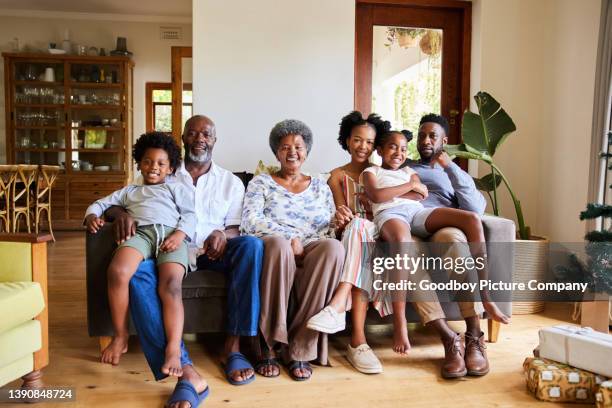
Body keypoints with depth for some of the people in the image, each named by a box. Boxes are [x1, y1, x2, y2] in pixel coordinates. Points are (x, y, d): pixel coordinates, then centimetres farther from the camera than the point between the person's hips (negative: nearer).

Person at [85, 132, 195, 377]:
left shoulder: (177, 189, 30)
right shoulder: (129, 191, 39)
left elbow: (190, 215, 15)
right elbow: (101, 203, 34)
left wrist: (179, 235, -7)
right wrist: (92, 215, 8)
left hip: (171, 234, -1)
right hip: (141, 233, 2)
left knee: (171, 284, -31)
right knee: (117, 272, -31)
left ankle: (174, 350, -35)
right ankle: (120, 336, -15)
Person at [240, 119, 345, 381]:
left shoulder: (320, 187, 23)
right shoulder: (261, 183, 15)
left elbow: (331, 229, 15)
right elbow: (250, 220, -2)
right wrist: (290, 237, -14)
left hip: (312, 251, 2)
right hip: (274, 248, -2)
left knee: (333, 247, -34)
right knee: (279, 243, -39)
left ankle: (300, 349, -28)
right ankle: (268, 345, -28)